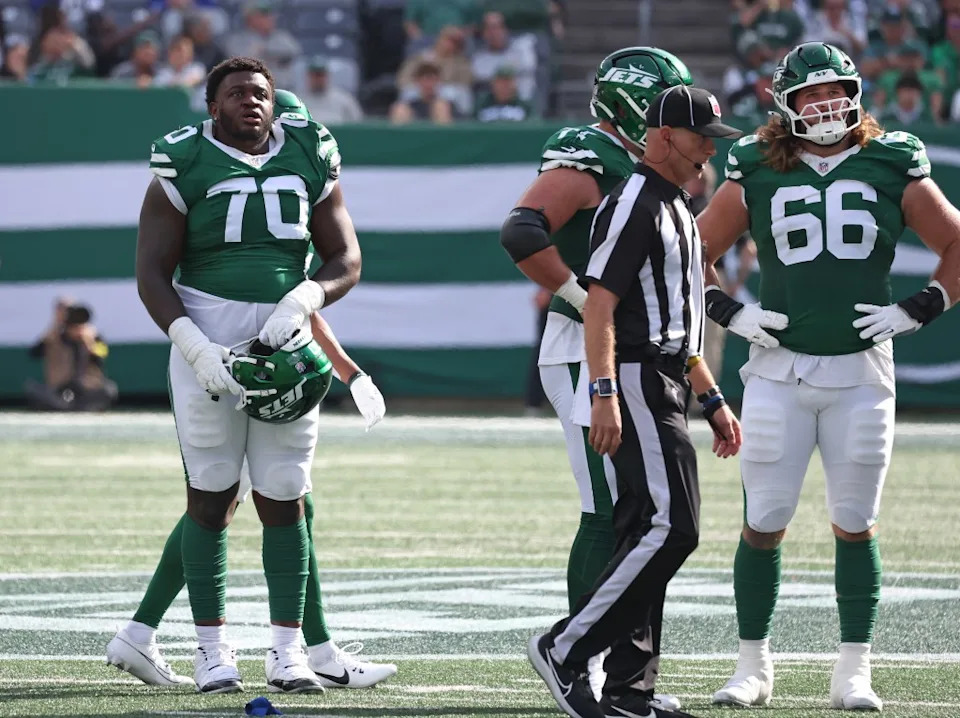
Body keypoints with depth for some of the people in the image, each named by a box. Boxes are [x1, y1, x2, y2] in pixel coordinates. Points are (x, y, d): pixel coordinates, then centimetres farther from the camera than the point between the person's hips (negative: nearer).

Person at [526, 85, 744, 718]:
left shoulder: (677, 209, 22)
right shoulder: (634, 203, -11)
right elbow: (599, 306, -18)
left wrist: (712, 399, 24)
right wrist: (604, 393, -26)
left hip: (666, 387, 10)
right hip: (636, 382, -10)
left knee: (649, 533, 7)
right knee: (670, 526, -16)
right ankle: (565, 650, -13)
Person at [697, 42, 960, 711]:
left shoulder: (893, 168, 4)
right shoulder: (757, 174, 4)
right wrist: (730, 314, 0)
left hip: (861, 372, 0)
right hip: (779, 372, 0)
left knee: (856, 525, 3)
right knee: (763, 523, -1)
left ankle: (854, 673, 9)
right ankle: (753, 667, 9)